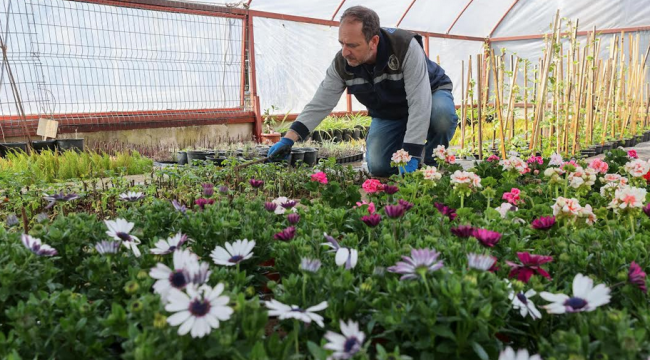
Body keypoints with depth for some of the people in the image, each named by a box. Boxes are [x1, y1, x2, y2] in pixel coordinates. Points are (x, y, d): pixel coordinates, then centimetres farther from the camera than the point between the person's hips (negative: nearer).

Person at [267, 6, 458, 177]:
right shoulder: (342, 63, -22)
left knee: (442, 114, -39)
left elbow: (419, 104, -39)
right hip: (388, 114, 3)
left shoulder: (406, 46, -36)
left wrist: (411, 156, -43)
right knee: (378, 166, -17)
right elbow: (320, 103, -15)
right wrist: (289, 138, -23)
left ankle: (433, 167, -9)